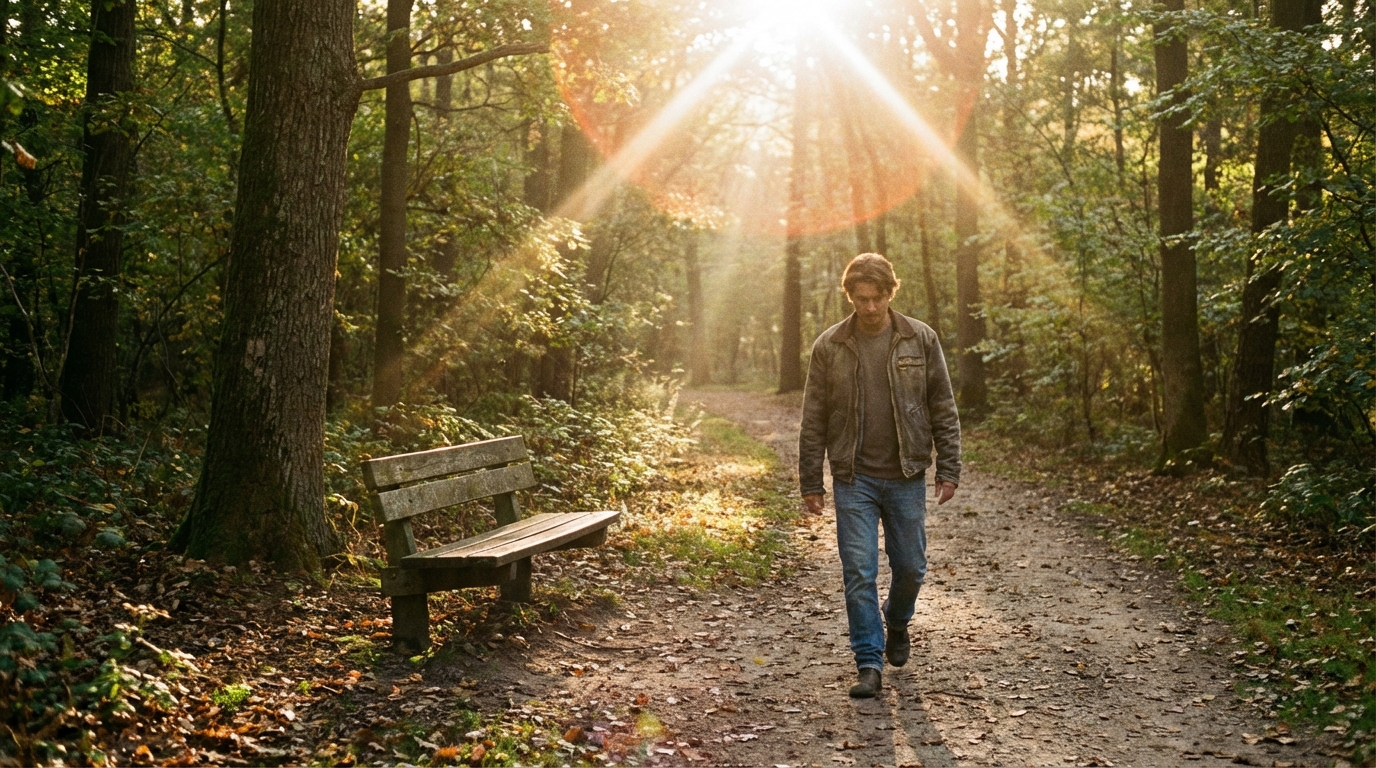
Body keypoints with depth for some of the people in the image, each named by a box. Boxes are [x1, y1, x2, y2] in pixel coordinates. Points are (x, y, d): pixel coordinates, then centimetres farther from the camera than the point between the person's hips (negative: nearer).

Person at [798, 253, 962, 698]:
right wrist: (810, 483, 1)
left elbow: (943, 409, 4)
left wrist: (949, 470, -1)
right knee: (859, 574, -3)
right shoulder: (829, 347, -1)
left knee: (910, 568, 10)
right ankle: (870, 665, 6)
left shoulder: (920, 340, 0)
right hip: (853, 480, -1)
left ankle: (897, 622, 41)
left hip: (906, 477, 1)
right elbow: (814, 420, 3)